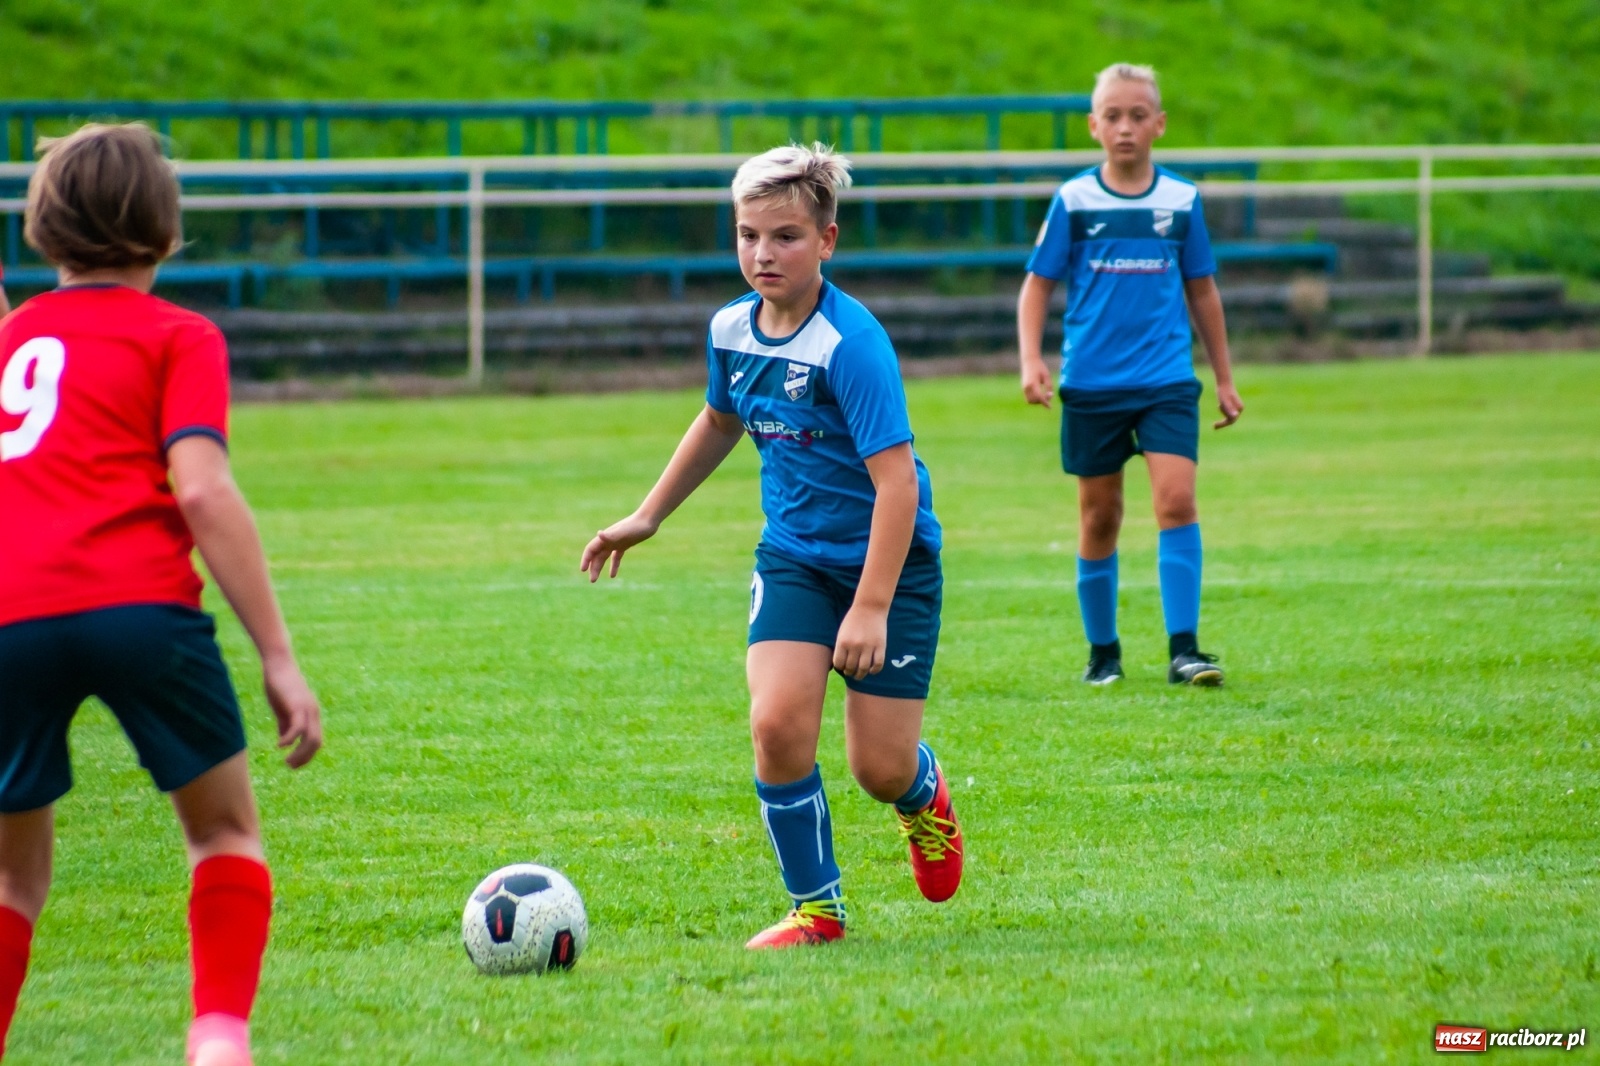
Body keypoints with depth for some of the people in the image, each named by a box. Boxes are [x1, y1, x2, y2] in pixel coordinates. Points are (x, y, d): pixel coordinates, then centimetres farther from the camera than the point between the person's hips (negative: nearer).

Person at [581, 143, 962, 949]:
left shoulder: (851, 343, -23)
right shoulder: (732, 330, -2)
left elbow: (896, 479, -27)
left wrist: (871, 607, -33)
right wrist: (648, 517, 26)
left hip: (889, 558, -5)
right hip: (793, 556, 5)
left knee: (880, 769, -2)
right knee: (777, 721, -17)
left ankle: (925, 798, 38)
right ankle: (815, 909, 1)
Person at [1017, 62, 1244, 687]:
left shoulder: (1181, 201, 4)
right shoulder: (1073, 201, 0)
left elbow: (1202, 289, 14)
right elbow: (1038, 284, 4)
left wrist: (1224, 378, 17)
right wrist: (1030, 359, -11)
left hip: (1167, 381, 0)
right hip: (1091, 384, 0)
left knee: (1176, 498, -16)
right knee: (1099, 517, 7)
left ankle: (1183, 648, -16)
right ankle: (1102, 652, 20)